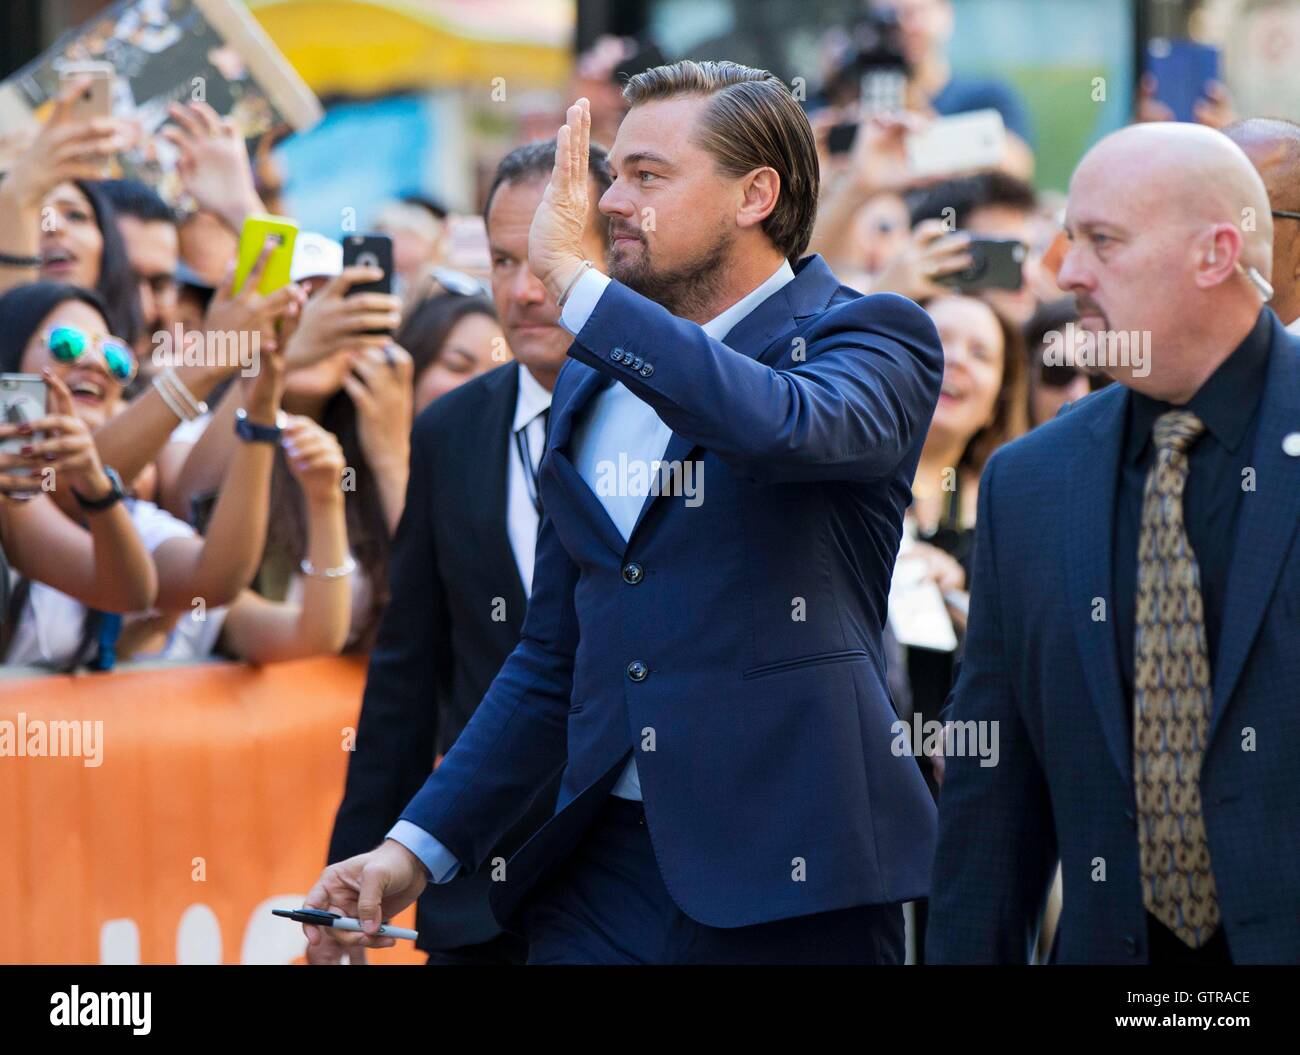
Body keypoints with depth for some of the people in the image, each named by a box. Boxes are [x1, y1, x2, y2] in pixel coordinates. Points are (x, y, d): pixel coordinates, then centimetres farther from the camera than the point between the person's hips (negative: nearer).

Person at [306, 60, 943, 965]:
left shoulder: (873, 340, -2)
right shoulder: (590, 383, 18)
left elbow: (785, 425, -26)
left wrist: (574, 278, -21)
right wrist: (418, 848, 12)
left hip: (789, 876, -5)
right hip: (603, 871, 5)